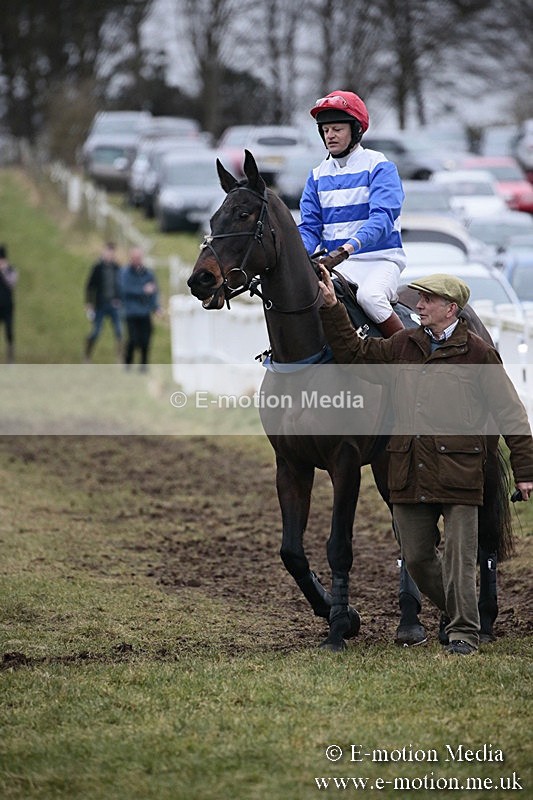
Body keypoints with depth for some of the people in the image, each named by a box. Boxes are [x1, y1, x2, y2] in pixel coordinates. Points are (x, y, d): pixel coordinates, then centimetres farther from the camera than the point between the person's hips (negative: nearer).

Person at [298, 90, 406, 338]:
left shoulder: (379, 166, -4)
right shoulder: (318, 176, 13)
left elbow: (382, 217, -18)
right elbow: (310, 227, 10)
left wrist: (348, 247, -34)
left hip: (380, 259, -5)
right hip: (335, 262, 5)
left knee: (369, 296, -35)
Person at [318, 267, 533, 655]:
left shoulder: (478, 353, -2)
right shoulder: (403, 345, 11)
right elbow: (355, 353, 19)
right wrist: (332, 307, 9)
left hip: (458, 473, -5)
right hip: (409, 475, 5)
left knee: (458, 557, -4)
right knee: (416, 558, 9)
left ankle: (464, 633, 6)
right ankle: (455, 612, 29)